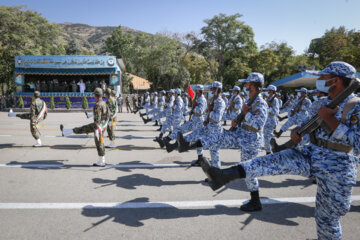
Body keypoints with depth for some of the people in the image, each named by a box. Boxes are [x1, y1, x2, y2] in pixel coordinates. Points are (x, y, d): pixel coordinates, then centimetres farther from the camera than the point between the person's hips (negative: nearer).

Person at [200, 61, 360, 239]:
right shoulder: (326, 102, 9)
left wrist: (329, 119, -24)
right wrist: (296, 131, -1)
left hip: (336, 167, -6)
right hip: (311, 154, 6)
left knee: (327, 218, 6)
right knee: (274, 161, -14)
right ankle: (225, 175, -25)